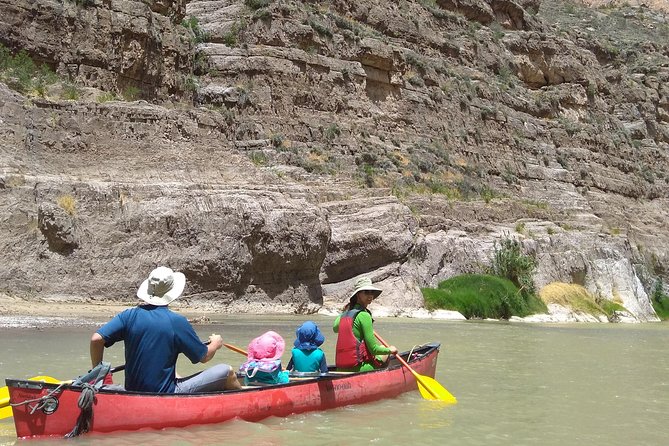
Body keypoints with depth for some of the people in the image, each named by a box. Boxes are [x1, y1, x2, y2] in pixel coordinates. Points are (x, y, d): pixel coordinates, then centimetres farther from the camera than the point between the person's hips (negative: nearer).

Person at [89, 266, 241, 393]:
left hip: (133, 392, 7)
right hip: (166, 394, -6)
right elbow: (204, 357, -5)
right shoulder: (177, 322, -14)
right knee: (227, 372, 4)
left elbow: (96, 339, -12)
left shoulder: (129, 315, -4)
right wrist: (216, 344, 17)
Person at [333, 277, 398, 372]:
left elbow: (335, 328, 33)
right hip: (357, 369, -7)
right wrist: (390, 350, 5)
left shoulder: (345, 313, 9)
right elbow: (374, 349, -13)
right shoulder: (364, 315, -13)